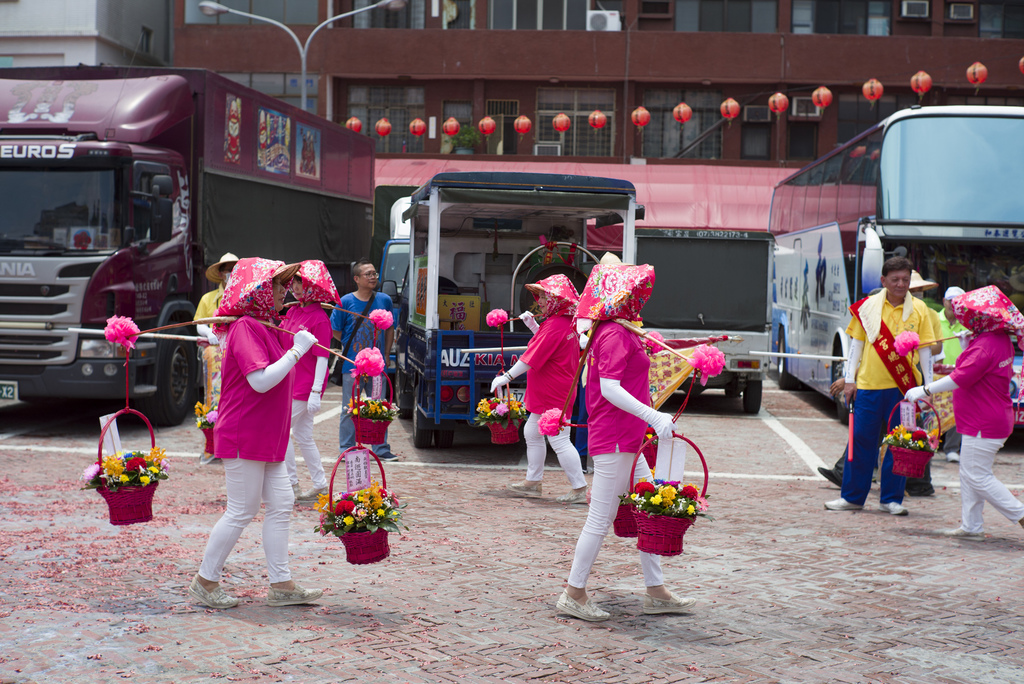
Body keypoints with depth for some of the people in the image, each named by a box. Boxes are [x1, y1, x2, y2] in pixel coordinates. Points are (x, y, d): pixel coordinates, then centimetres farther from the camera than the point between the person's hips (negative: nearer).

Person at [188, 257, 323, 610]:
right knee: (242, 511, -2)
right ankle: (205, 581, 12)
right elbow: (261, 380, -27)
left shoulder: (264, 327, 15)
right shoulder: (245, 328, -17)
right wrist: (297, 350, -22)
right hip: (244, 436, -10)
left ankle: (281, 585, 12)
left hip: (267, 437, 10)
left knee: (280, 505, 8)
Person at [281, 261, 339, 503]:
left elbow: (322, 357, -18)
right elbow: (278, 335, 22)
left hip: (305, 385, -8)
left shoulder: (319, 319, -16)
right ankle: (320, 485, 21)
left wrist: (316, 392, -21)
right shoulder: (294, 310, 8)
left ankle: (291, 485, 3)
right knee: (302, 435, 13)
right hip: (290, 381, 9)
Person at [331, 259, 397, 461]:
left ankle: (381, 449, 14)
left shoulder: (384, 300, 5)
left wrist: (386, 355, 9)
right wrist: (351, 346, 0)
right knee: (350, 410, 4)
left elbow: (390, 329, 15)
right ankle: (347, 450, 12)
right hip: (352, 366, -2)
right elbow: (335, 331, 4)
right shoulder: (346, 302, -4)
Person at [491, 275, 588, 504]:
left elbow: (533, 357, -24)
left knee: (559, 440, -7)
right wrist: (533, 326, 14)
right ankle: (533, 482, 27)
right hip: (547, 392, 11)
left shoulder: (555, 325, -20)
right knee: (532, 433, 19)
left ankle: (580, 490, -3)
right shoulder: (566, 322, 12)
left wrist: (507, 377, -21)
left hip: (554, 394, -11)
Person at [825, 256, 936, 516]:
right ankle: (852, 497, 14)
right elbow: (856, 343, 8)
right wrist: (850, 380, 5)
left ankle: (891, 499, 14)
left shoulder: (918, 309, 2)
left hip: (903, 387, 0)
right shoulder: (868, 307, 3)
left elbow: (925, 350, 4)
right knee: (862, 440, 4)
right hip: (869, 385, 1)